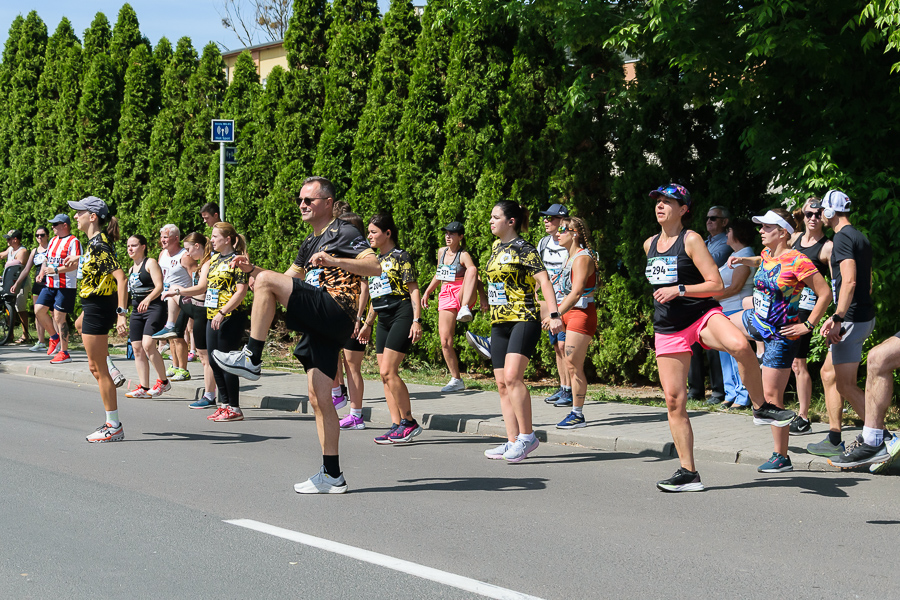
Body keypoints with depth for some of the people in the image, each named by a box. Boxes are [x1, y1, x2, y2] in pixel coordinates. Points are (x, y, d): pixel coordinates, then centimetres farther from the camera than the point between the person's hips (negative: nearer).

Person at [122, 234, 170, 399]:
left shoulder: (150, 263, -3)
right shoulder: (132, 269, 20)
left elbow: (159, 286, -15)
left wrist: (148, 299, -30)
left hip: (154, 307, -8)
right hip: (137, 310, 8)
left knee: (148, 345, -21)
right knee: (137, 348, 1)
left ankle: (163, 381, -8)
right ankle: (143, 388, 5)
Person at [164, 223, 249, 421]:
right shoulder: (213, 259, 15)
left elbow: (241, 291, -17)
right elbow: (202, 287, 18)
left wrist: (222, 312, -21)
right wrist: (178, 291, 10)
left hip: (231, 316, -8)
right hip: (213, 316, 8)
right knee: (214, 360, 8)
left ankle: (234, 408, -1)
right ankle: (224, 403, 18)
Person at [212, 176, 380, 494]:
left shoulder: (344, 233, 0)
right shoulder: (310, 242, 27)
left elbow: (375, 267, -14)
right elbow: (288, 279, 32)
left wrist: (333, 261, -25)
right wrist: (251, 268, 17)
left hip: (335, 311, -9)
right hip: (319, 326, 9)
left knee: (266, 281, -19)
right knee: (319, 398, 5)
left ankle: (251, 358, -18)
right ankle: (332, 476, 7)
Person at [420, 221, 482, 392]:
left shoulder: (463, 255, -5)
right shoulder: (441, 252, 15)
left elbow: (474, 274, -19)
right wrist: (427, 292, 28)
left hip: (461, 293, -6)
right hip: (445, 296, 6)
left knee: (471, 269, -37)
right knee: (445, 341, -2)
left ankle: (465, 309, -57)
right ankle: (456, 380, 7)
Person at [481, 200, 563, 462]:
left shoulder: (523, 249, -8)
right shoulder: (496, 247, 15)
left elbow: (544, 279, -17)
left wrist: (553, 314, -27)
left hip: (523, 320, -8)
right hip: (499, 323, 8)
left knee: (512, 376, -21)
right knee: (502, 383, 3)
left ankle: (527, 436, -14)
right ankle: (513, 442, 6)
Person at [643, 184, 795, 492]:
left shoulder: (691, 240, -6)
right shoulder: (649, 244, 12)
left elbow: (717, 285, -11)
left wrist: (679, 290, -18)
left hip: (703, 315, -5)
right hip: (668, 330, 5)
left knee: (740, 346, -37)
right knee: (673, 399, -1)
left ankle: (761, 408, -15)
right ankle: (688, 473, 6)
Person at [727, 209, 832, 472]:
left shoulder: (797, 261, -21)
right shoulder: (768, 253, 3)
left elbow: (825, 294, -18)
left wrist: (808, 325, -17)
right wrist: (743, 260, 15)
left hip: (781, 334, -8)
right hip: (756, 321, 9)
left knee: (772, 395, -6)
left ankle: (782, 458, 1)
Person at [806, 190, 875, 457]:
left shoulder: (843, 237, -13)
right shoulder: (860, 238, 18)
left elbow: (849, 280, -25)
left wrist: (837, 319, -27)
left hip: (852, 320, -10)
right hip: (864, 315, 10)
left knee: (846, 384, -8)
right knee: (829, 373, 16)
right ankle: (834, 440, 19)